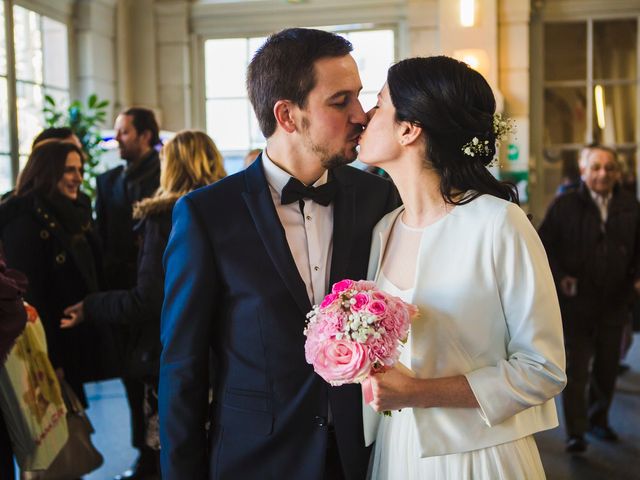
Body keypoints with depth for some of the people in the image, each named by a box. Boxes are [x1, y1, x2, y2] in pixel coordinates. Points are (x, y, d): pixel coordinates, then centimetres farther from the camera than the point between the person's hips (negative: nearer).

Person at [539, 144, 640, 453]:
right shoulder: (565, 205, -4)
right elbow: (545, 245, -3)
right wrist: (559, 276, -15)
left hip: (615, 301, 4)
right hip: (576, 299, -3)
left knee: (608, 365, 15)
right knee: (576, 367, -2)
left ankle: (599, 419, 34)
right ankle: (576, 433, 4)